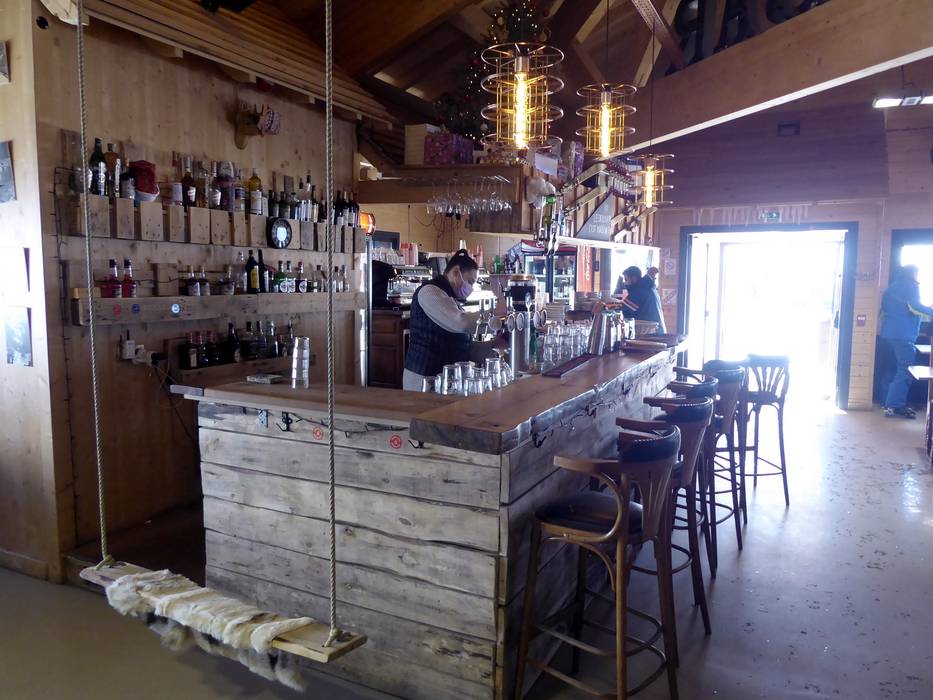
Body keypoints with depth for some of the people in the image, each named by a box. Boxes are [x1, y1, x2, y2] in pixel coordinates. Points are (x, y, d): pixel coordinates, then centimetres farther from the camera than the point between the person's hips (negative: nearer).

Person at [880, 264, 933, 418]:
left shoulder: (893, 286, 20)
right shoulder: (911, 286, -4)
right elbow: (915, 307, -17)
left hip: (889, 332, 9)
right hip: (903, 334, -9)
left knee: (900, 369, 15)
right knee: (905, 371, -7)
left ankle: (891, 402, 14)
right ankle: (894, 407, -11)